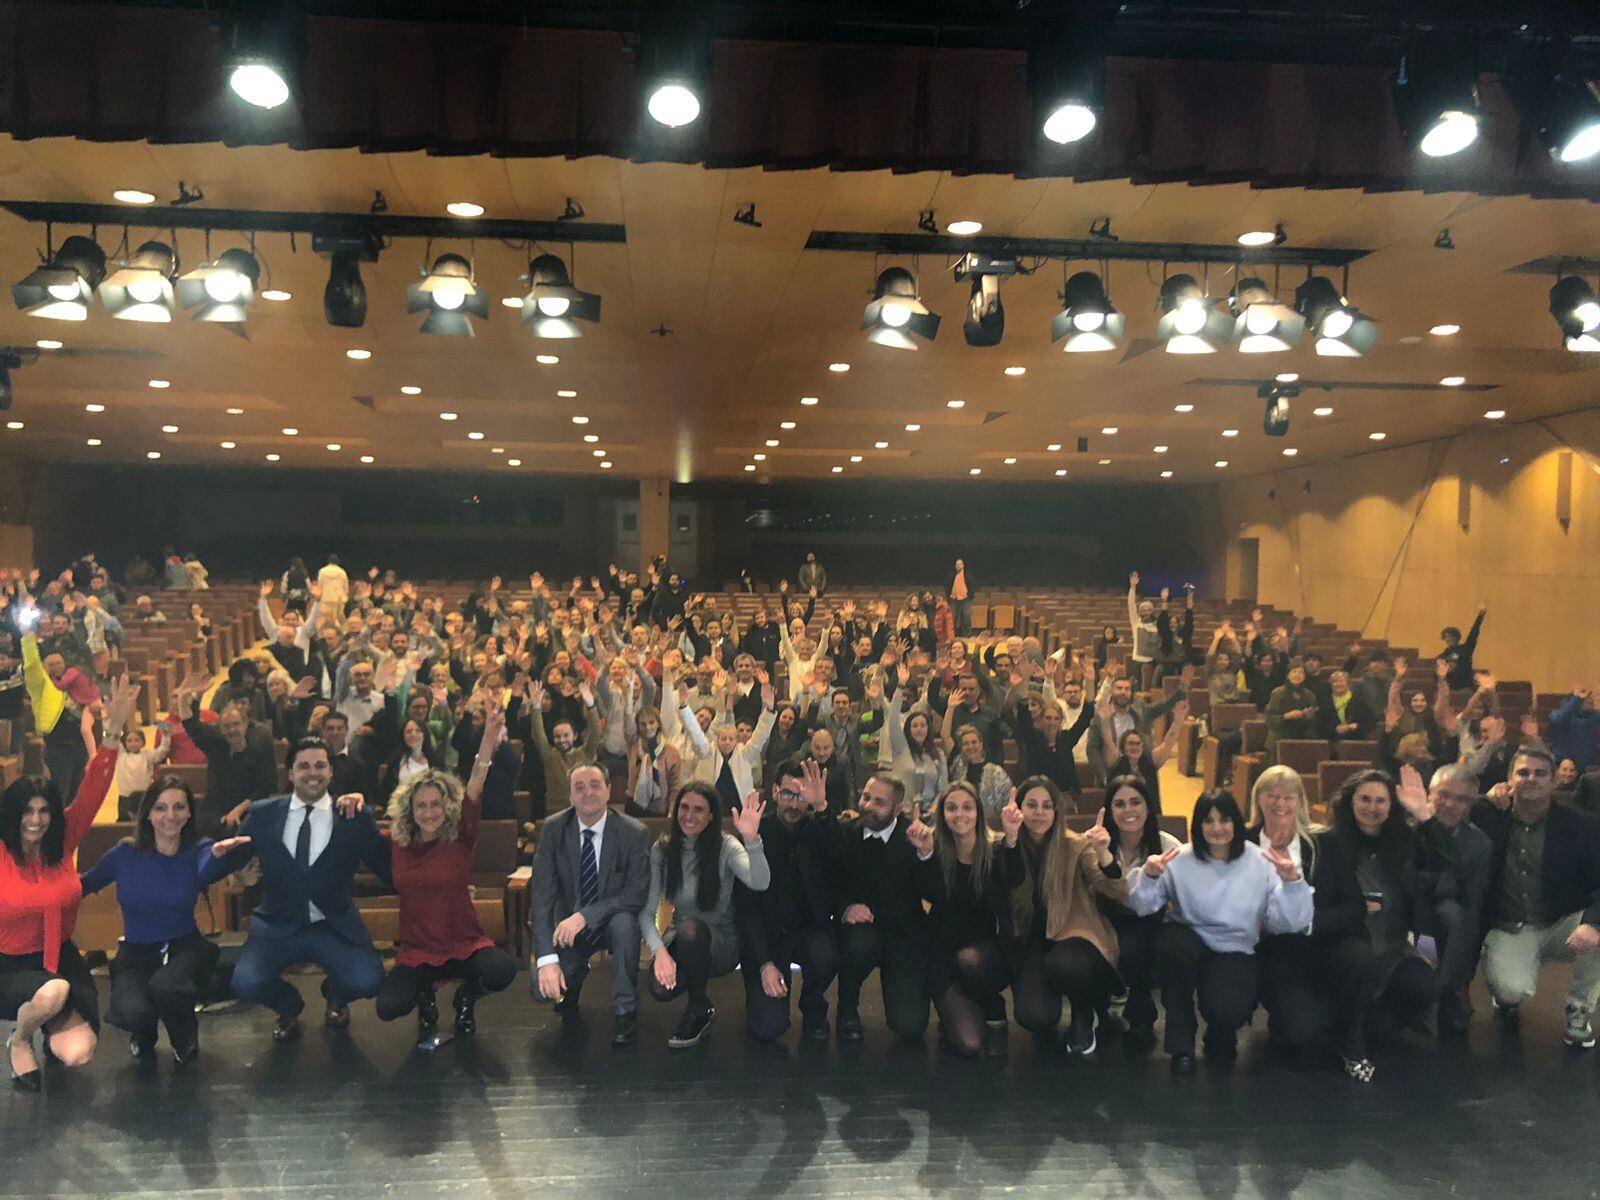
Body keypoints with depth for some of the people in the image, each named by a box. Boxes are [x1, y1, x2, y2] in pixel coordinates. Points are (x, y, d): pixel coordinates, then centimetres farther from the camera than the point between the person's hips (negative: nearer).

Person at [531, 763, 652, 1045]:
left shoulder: (634, 833, -17)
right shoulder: (553, 829, -12)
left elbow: (638, 895, -21)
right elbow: (542, 896, -16)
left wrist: (584, 916, -33)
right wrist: (547, 959, -26)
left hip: (613, 922, -2)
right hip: (568, 926, 2)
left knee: (625, 922, -35)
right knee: (543, 985, -21)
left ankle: (625, 1012, -14)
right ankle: (575, 975, 17)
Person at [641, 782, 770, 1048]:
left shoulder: (725, 846, -13)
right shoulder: (662, 850, -6)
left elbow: (760, 883, -33)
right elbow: (647, 911, -10)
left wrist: (751, 839, -49)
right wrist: (659, 950, -28)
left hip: (722, 941, -2)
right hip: (682, 939, 2)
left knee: (690, 930, -35)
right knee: (661, 987, -29)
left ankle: (699, 1010, -8)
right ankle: (700, 1005, 10)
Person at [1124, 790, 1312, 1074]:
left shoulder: (1261, 862, -4)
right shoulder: (1180, 860, -3)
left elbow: (1289, 923, -11)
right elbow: (1141, 907, -9)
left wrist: (1292, 881, -26)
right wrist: (1148, 877, -28)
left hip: (1235, 951, -1)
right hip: (1188, 944, 1)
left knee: (1224, 1010, -31)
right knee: (1173, 943, -35)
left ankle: (1221, 1037, 14)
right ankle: (1181, 1045, -13)